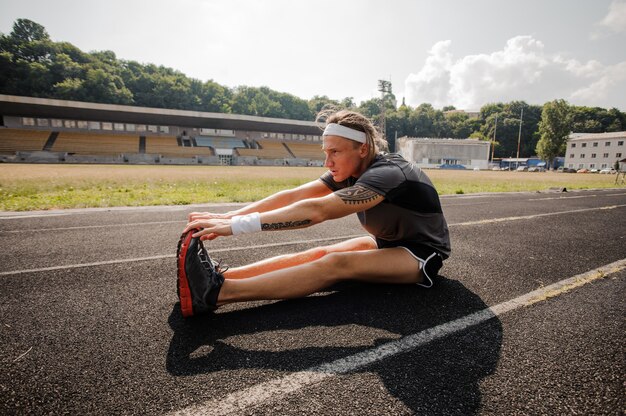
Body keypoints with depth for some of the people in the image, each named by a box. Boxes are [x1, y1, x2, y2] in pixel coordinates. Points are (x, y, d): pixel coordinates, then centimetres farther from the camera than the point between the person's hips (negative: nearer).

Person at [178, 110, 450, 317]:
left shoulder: (386, 174, -30)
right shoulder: (349, 171, -5)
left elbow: (316, 211, -41)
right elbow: (293, 196, -15)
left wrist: (236, 226, -43)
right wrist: (229, 216, -24)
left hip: (423, 253, -8)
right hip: (388, 243, 8)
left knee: (335, 264, -32)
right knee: (320, 254, -15)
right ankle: (221, 276, -22)